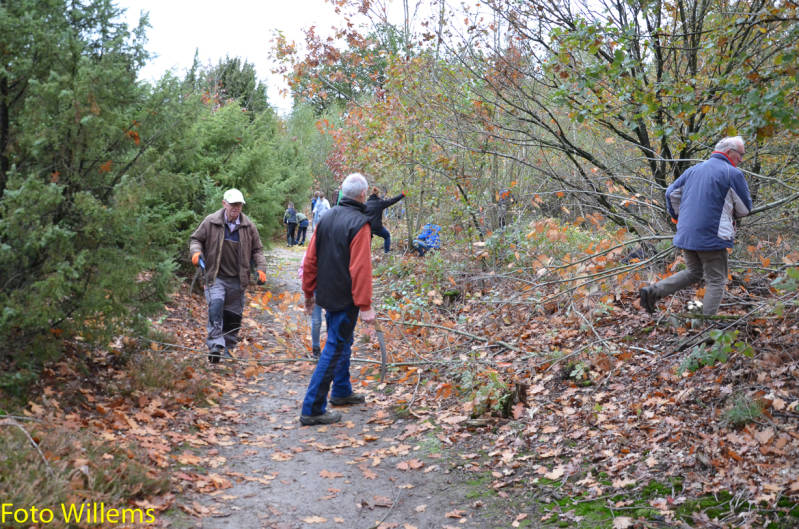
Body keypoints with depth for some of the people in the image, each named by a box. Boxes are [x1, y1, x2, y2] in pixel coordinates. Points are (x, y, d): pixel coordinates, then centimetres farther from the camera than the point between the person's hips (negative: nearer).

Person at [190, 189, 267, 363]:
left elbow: (257, 250, 11)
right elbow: (196, 239, 8)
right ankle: (215, 345, -26)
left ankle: (228, 347, 25)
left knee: (234, 315, 9)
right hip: (216, 277, -3)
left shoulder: (248, 226, 3)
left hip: (238, 280, 3)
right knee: (216, 306, -24)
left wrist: (261, 268, -3)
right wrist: (196, 251, -13)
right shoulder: (211, 222, -3)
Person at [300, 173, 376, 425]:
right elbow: (360, 268, -22)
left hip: (327, 295, 8)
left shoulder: (326, 218, 6)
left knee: (341, 341, 24)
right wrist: (365, 305, -20)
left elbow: (310, 259, 9)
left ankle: (341, 392, 40)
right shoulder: (359, 224, -18)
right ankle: (312, 409, -3)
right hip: (345, 299, -8)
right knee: (335, 349, -3)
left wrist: (309, 292, 17)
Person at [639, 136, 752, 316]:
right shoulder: (733, 174, -6)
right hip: (711, 237, -6)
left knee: (693, 272, 22)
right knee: (716, 281, 5)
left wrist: (678, 217, 26)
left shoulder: (693, 169, 11)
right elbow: (745, 208, -1)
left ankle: (652, 291, 5)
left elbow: (671, 193, 14)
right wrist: (730, 213, 20)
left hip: (686, 234, 7)